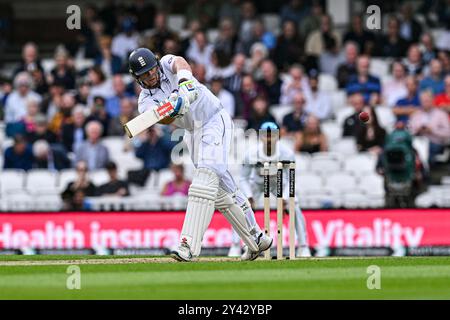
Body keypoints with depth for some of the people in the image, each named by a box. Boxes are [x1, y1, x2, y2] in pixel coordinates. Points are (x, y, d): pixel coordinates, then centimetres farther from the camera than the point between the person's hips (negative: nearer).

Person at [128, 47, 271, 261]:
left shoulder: (168, 64, -5)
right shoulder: (145, 101, 0)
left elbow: (180, 63, -30)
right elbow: (165, 120, -22)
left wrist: (184, 83, -51)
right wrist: (174, 109, -45)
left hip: (215, 121, -6)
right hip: (193, 134, 6)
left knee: (205, 177, -21)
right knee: (220, 190, 8)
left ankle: (188, 246, -32)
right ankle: (255, 239, 21)